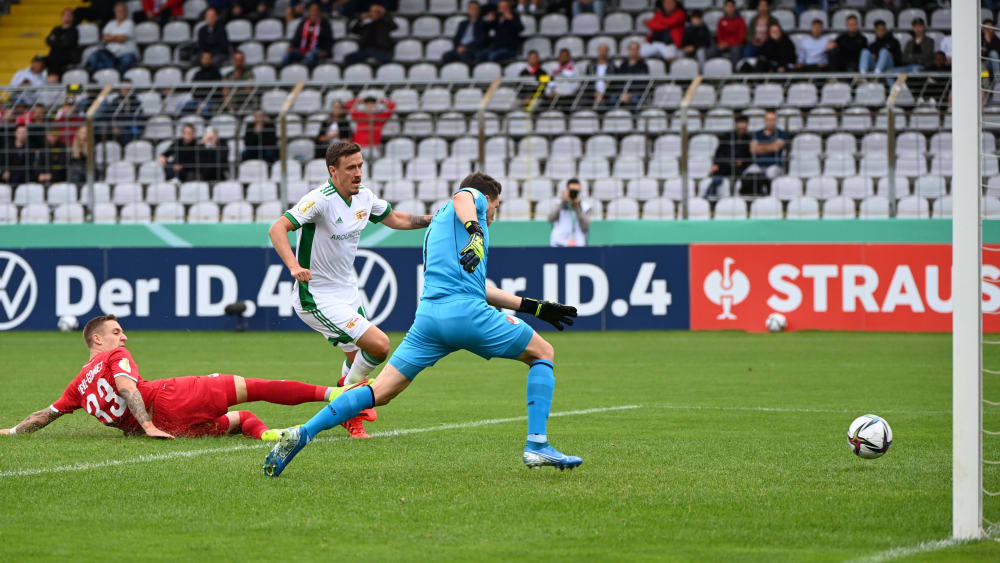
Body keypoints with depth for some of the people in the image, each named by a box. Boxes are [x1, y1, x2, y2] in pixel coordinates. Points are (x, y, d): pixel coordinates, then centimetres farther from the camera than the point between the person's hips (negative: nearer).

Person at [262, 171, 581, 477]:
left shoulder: (436, 226, 37)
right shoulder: (475, 197, 15)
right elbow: (462, 199, -13)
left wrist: (535, 308, 41)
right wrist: (476, 232, -34)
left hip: (428, 314, 7)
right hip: (466, 312, -7)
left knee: (381, 391, 3)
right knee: (543, 353, 13)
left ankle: (302, 434, -12)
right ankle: (537, 445, 1)